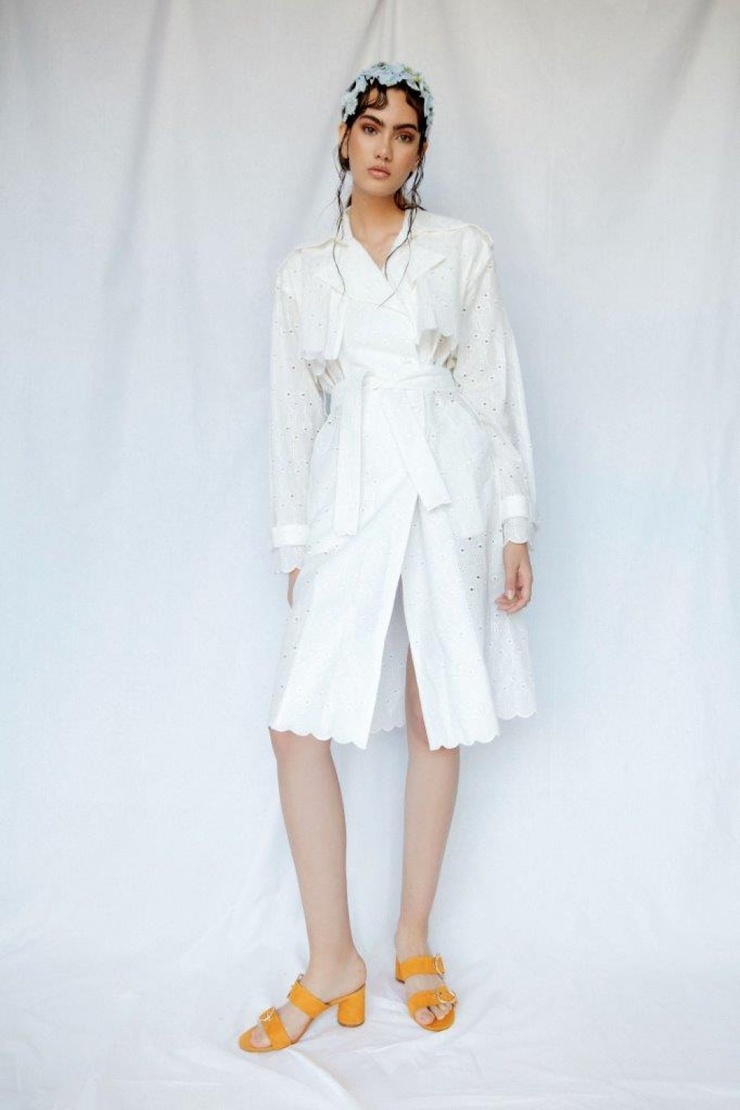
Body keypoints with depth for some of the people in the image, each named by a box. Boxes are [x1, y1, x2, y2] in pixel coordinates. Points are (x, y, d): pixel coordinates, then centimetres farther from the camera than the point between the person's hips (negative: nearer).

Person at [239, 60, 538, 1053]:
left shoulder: (462, 249, 8)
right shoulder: (303, 273, 13)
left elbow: (497, 386, 5)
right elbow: (293, 411, 12)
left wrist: (516, 524, -1)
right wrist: (293, 543, 9)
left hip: (449, 496, -1)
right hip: (349, 502, 2)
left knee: (437, 721, 4)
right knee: (298, 724, -7)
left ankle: (414, 942, 23)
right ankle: (332, 964, 9)